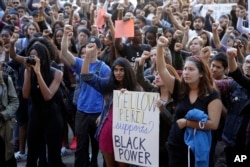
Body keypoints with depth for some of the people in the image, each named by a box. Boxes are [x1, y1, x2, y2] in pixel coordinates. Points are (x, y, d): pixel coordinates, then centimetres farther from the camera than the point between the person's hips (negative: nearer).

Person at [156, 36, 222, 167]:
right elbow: (161, 69, -4)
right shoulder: (179, 89, 3)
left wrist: (186, 122, -16)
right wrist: (160, 47, -17)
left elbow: (213, 124, -15)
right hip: (176, 146, 3)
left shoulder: (212, 95, -7)